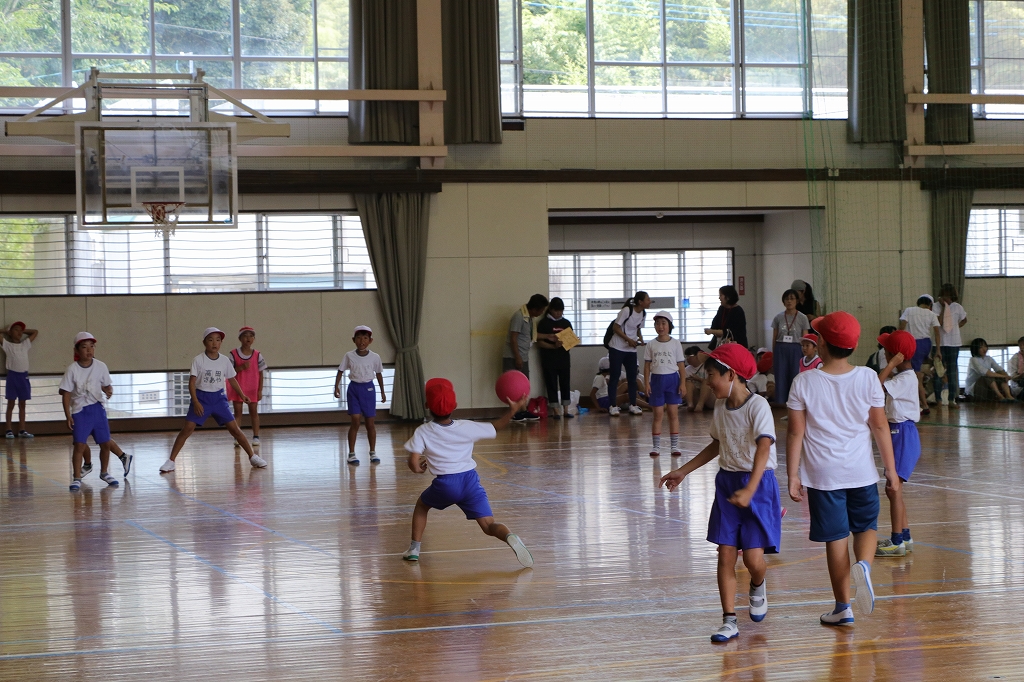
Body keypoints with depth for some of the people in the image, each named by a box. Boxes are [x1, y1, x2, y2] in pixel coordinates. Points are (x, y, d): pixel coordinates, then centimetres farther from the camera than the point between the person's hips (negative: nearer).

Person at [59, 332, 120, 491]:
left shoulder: (101, 367, -3)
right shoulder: (72, 369, -10)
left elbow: (106, 385, 8)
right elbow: (66, 393, -7)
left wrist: (108, 390, -17)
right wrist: (68, 415, -13)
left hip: (98, 409, 3)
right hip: (80, 411, -3)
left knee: (105, 443, 9)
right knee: (79, 445, -11)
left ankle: (104, 473, 30)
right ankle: (77, 478, -3)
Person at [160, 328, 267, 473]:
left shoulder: (225, 360, 1)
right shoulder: (198, 360, -8)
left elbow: (232, 379, 13)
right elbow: (192, 382, -10)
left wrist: (242, 395, 4)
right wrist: (195, 402, -19)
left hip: (219, 397, 2)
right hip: (201, 397, -2)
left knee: (234, 428, -2)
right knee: (187, 429, -10)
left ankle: (252, 457, 8)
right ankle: (170, 461, -5)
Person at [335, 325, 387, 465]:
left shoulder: (375, 357, -2)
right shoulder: (349, 356, -4)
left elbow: (379, 374, 9)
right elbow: (341, 371, 1)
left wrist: (382, 392, 14)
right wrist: (337, 386, -11)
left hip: (368, 389, 1)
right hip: (354, 388, -1)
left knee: (370, 422, 6)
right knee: (355, 421, -7)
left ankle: (373, 452, 18)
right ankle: (351, 453, 0)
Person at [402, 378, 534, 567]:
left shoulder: (422, 433, 0)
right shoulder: (466, 427, 6)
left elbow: (414, 465, -9)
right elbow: (495, 429, 18)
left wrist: (420, 468, 14)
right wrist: (512, 410, 25)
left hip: (445, 484, -1)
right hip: (470, 480, 1)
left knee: (422, 504, 31)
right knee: (489, 526, -2)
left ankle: (414, 548, 27)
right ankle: (510, 537, -35)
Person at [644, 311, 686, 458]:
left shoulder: (675, 344, 0)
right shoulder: (651, 345, 3)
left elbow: (681, 365, 0)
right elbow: (647, 365, 4)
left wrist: (683, 383, -6)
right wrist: (647, 383, -5)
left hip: (672, 379, -1)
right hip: (657, 380, 1)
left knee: (673, 414, 2)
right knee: (658, 415, 2)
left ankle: (674, 446, 7)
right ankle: (656, 446, 6)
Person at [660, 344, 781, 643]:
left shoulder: (758, 406, -18)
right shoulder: (720, 407, 6)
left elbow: (764, 448, -30)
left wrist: (749, 489, -43)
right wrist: (683, 471, 23)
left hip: (758, 485, -6)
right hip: (727, 484, 6)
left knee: (753, 558, -9)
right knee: (726, 554, -1)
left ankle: (758, 588, 26)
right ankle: (729, 621, 4)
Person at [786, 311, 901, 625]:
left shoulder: (804, 383, -8)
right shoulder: (868, 378, -5)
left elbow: (796, 433, -7)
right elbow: (880, 426, 0)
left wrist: (793, 476, 0)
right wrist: (890, 468, 9)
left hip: (823, 474, -1)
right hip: (862, 472, 1)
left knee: (836, 538, 7)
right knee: (866, 527, 18)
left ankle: (842, 607, 13)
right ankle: (863, 565, -14)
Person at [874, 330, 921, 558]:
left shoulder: (906, 379, -19)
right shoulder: (902, 376, 10)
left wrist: (891, 364, -23)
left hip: (903, 434, -10)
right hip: (898, 433, 10)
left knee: (893, 488, -10)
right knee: (894, 488, 16)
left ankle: (897, 541, -7)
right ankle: (904, 536, 25)